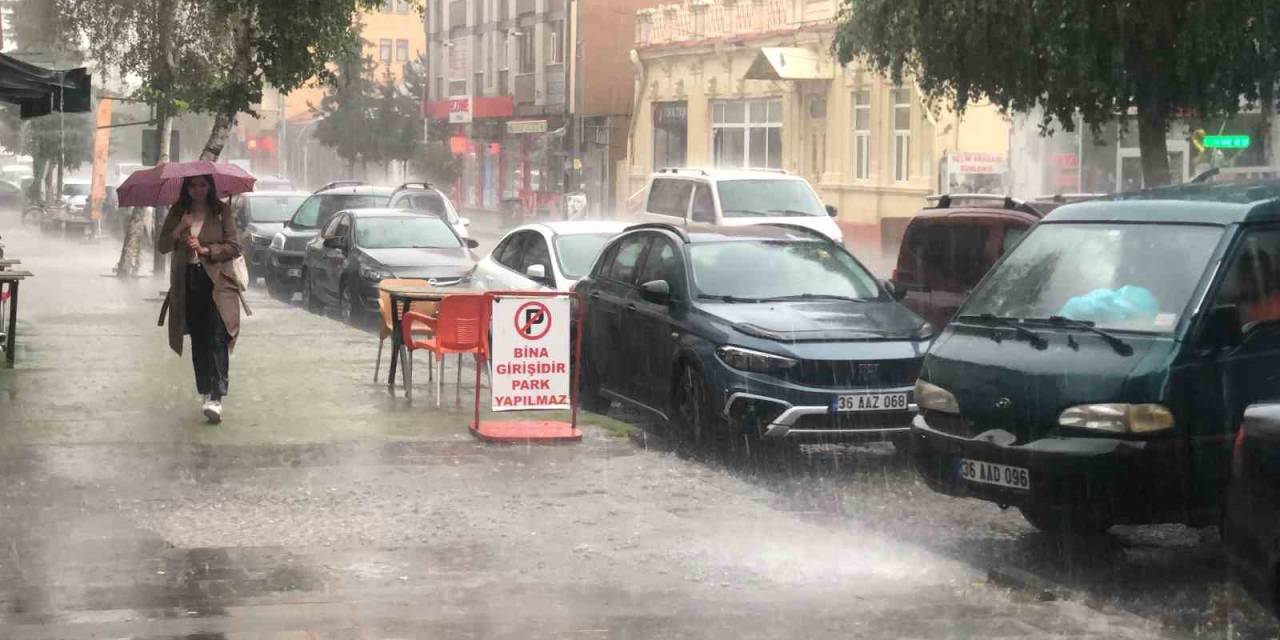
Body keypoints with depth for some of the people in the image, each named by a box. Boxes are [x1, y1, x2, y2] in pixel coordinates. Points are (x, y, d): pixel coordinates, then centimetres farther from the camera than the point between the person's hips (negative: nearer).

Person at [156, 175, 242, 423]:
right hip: (188, 283, 4)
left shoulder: (222, 212, 2)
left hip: (216, 282, -4)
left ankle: (216, 397, -21)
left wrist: (205, 250, -12)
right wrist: (180, 230, -11)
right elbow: (161, 245, 5)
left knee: (216, 339, -14)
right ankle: (206, 392, 19)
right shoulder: (177, 213, 10)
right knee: (198, 340, 8)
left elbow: (234, 247, -1)